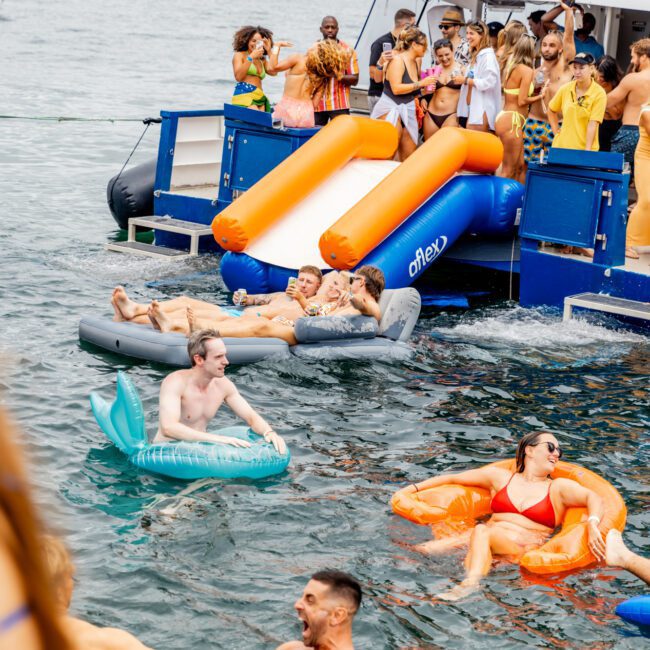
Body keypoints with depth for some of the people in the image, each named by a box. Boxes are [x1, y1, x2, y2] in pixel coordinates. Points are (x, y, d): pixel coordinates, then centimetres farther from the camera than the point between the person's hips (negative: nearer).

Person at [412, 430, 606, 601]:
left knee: (481, 532, -35)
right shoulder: (500, 477, 21)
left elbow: (594, 498, -1)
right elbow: (452, 478, 26)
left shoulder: (558, 488, 15)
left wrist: (592, 524, -23)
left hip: (526, 550, -4)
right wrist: (413, 488, 20)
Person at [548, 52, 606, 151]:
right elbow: (551, 110, 20)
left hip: (584, 148, -4)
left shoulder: (599, 94, -9)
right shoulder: (565, 89, 3)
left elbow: (593, 124, -15)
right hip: (562, 145, 4)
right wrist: (556, 132, 11)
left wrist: (587, 151, -20)